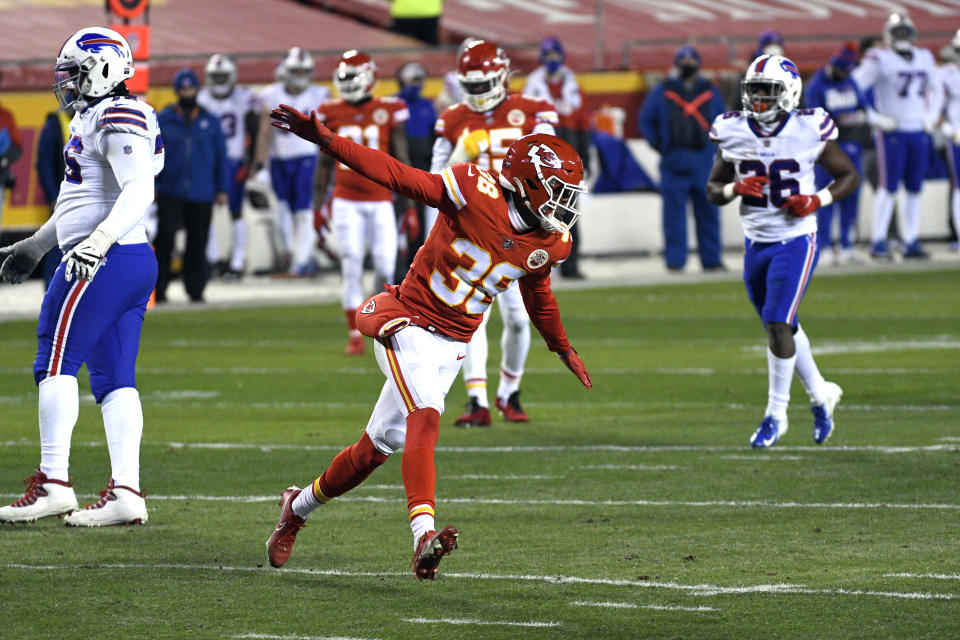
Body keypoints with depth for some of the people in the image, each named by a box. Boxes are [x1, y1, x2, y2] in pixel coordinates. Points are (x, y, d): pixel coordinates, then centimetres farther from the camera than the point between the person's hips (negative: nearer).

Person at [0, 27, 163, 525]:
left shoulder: (117, 119, -12)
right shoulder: (93, 119, 20)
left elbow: (138, 191, -24)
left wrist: (98, 242, -35)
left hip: (107, 261, -10)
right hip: (136, 263, 10)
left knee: (56, 361, -6)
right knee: (114, 377, 6)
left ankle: (53, 483, -7)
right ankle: (125, 491, 1)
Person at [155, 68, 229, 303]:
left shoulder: (210, 122, 8)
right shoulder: (162, 120, 3)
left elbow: (221, 157, 12)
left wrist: (222, 189, 8)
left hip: (202, 195, 2)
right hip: (170, 193, -2)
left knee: (197, 245, 5)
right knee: (164, 240, -9)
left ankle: (195, 288, 14)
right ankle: (159, 287, -4)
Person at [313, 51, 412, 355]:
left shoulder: (389, 111, 0)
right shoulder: (332, 114, 4)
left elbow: (401, 161, 3)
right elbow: (324, 163, 12)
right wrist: (318, 205, 10)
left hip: (381, 201, -1)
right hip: (346, 201, 1)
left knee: (386, 267, -6)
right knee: (351, 268, -2)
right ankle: (355, 335, 6)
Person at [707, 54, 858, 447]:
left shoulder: (809, 130, -11)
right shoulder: (734, 132, -2)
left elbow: (849, 176, 0)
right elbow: (713, 189, 7)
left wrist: (818, 201, -16)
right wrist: (735, 188, -15)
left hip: (795, 241, -5)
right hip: (756, 242, 5)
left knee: (778, 325, -12)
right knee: (783, 327, 16)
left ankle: (776, 414, 1)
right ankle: (820, 394, 36)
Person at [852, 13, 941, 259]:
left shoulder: (925, 58, 12)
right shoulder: (881, 61, -8)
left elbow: (935, 90, 26)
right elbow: (853, 86, -12)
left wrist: (932, 117, 15)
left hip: (919, 132, 6)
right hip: (893, 132, -6)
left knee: (914, 189, 6)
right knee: (889, 188, -7)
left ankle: (911, 242, 11)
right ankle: (878, 242, -2)